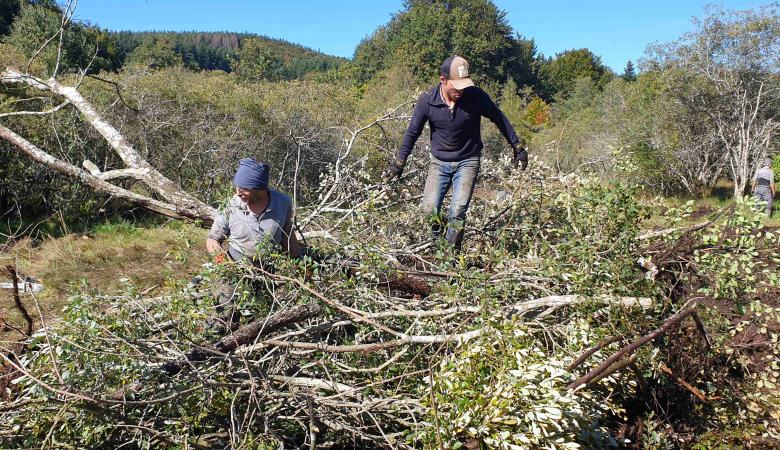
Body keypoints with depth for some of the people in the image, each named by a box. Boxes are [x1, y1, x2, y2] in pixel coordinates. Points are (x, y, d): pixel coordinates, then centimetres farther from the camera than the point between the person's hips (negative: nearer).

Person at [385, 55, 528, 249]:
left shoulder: (476, 96, -16)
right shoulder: (427, 100, -14)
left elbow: (500, 119, 0)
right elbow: (413, 132, -1)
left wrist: (518, 147, 5)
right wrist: (399, 162, 2)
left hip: (467, 162, -1)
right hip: (439, 162, 2)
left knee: (457, 213, -11)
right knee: (429, 210, -4)